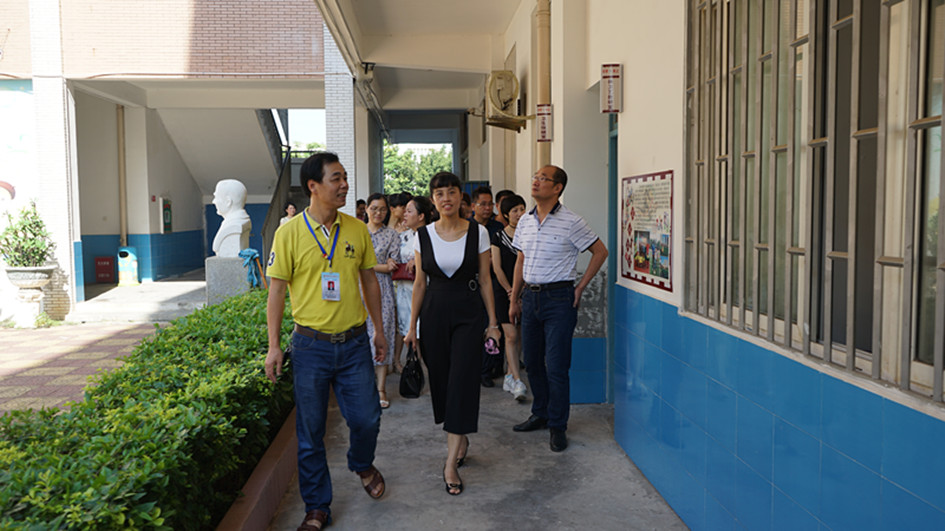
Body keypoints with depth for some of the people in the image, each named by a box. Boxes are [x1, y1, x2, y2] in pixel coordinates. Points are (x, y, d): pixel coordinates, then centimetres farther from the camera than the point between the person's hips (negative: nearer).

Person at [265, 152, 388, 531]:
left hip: (354, 343, 2)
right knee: (310, 431, 7)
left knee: (366, 418, 7)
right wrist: (273, 346, -6)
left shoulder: (357, 230, 3)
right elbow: (277, 289, -4)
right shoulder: (289, 233, -7)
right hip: (311, 345, -2)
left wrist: (379, 330, 13)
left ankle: (362, 465, 41)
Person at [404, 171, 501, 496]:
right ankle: (461, 439, 32)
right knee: (440, 380, 8)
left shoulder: (478, 233, -2)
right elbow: (419, 283, 7)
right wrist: (412, 325, 5)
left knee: (462, 381, -8)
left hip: (469, 313, -2)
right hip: (434, 312, 2)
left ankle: (451, 462, -5)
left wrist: (492, 322, 1)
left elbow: (485, 280, 2)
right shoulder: (423, 236, 3)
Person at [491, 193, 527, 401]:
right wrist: (510, 290, -6)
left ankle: (509, 377, 19)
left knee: (516, 337, 7)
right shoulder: (498, 237, 1)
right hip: (503, 290, -2)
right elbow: (497, 268, -1)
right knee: (511, 336, -8)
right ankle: (517, 381, -8)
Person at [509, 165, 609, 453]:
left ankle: (558, 426, 10)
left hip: (559, 298, -6)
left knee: (556, 367, -4)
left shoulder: (571, 222, -9)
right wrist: (513, 299, 15)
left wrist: (580, 287, -4)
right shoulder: (525, 221, 9)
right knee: (532, 362, 14)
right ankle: (540, 414, 31)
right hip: (531, 297, 6)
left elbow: (600, 251, -1)